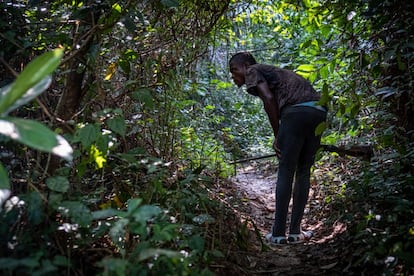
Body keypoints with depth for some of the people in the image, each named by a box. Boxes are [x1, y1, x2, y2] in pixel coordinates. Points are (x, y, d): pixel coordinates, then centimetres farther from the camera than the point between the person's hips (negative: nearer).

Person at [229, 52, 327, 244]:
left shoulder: (253, 71, 11)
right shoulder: (274, 72, 34)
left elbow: (269, 98, -6)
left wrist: (277, 136, -1)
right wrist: (282, 139, 22)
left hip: (297, 111, -8)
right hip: (319, 112, 8)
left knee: (286, 172, -1)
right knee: (303, 171, 12)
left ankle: (278, 234, 5)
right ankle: (294, 232, 17)